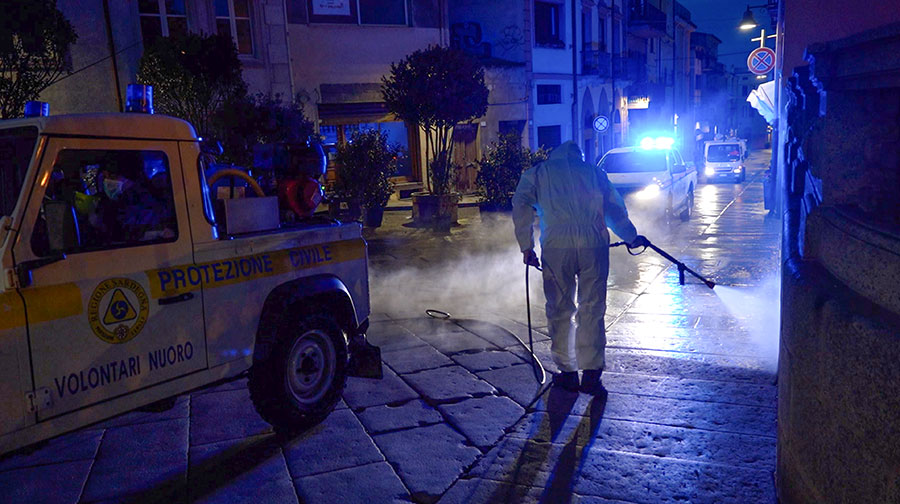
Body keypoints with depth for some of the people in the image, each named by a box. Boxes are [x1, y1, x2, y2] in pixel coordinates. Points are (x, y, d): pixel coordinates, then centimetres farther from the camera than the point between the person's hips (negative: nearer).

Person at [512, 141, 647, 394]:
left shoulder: (536, 173, 15)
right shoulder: (595, 172, 19)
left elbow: (521, 207, 0)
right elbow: (615, 209, 22)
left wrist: (526, 246, 0)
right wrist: (631, 237, 35)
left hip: (556, 247, -1)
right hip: (594, 245, 1)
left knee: (560, 310, 9)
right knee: (592, 310, 6)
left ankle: (568, 372, 14)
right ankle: (591, 373, 5)